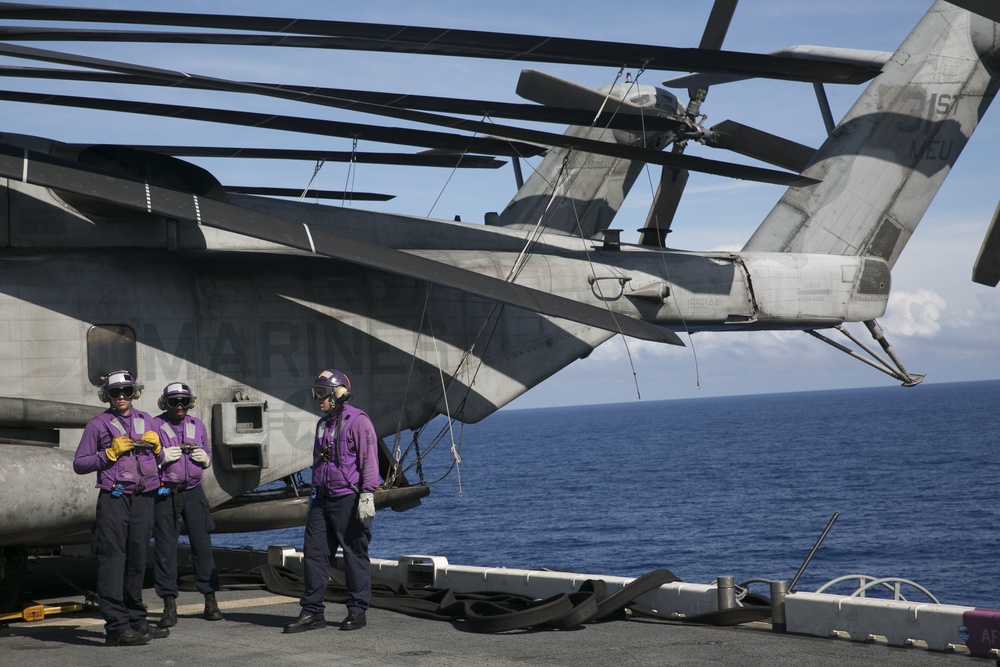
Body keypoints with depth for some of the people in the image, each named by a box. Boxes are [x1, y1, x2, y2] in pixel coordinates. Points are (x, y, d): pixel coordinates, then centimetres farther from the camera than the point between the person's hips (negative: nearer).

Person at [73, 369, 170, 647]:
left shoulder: (145, 420, 16)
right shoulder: (98, 424, 2)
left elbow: (160, 460, 25)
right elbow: (79, 464, -1)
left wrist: (155, 445, 3)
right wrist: (111, 453, -10)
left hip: (143, 498, 5)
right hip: (114, 498, -5)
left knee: (137, 560, 10)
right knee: (113, 561, -8)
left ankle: (136, 621, 18)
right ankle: (116, 627, -11)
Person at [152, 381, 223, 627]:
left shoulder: (197, 425, 12)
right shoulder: (155, 425, 0)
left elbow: (208, 454, 21)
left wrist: (204, 458, -1)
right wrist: (162, 457, -16)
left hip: (193, 491, 3)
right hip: (165, 493, -3)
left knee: (202, 544, 3)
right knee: (166, 548, -1)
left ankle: (210, 601, 10)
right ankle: (169, 605, 5)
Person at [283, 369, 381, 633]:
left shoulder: (358, 421, -9)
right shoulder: (323, 424, 17)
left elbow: (369, 460, -14)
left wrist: (367, 495, -20)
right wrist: (314, 495, 25)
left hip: (349, 499, -8)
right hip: (323, 500, 8)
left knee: (355, 555, 1)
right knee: (314, 552, 4)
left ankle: (357, 611, 9)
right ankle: (312, 611, 9)